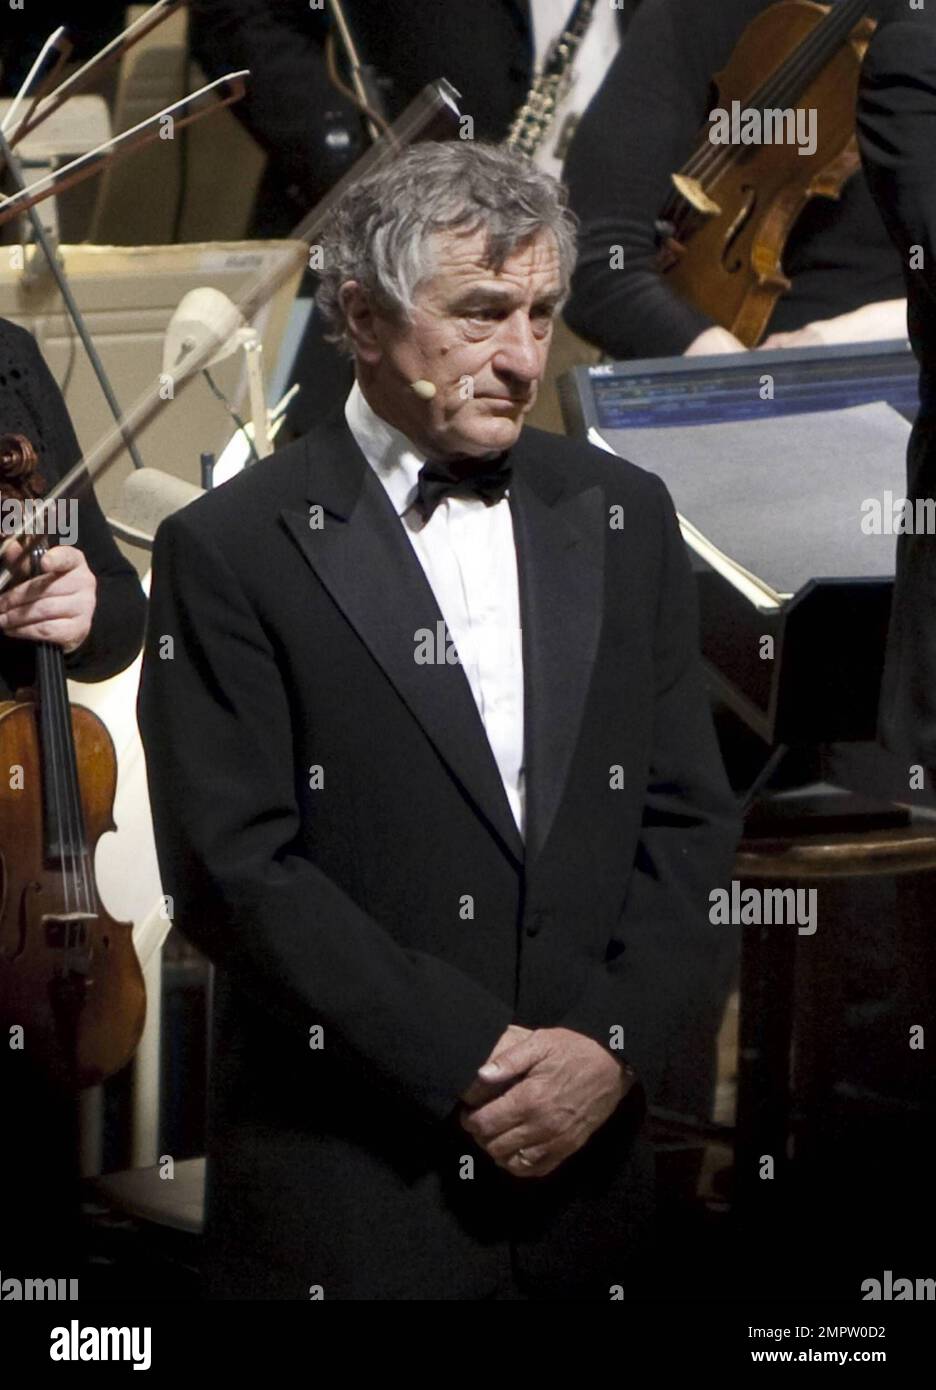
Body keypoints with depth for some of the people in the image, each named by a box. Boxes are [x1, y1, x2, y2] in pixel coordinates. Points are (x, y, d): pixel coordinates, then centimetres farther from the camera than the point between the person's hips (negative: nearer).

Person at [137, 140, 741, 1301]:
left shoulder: (622, 518, 10)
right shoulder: (230, 551, -5)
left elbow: (688, 823, 8)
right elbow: (233, 868, -11)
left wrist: (618, 1043, -7)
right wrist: (474, 1059, -14)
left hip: (587, 1162, 4)